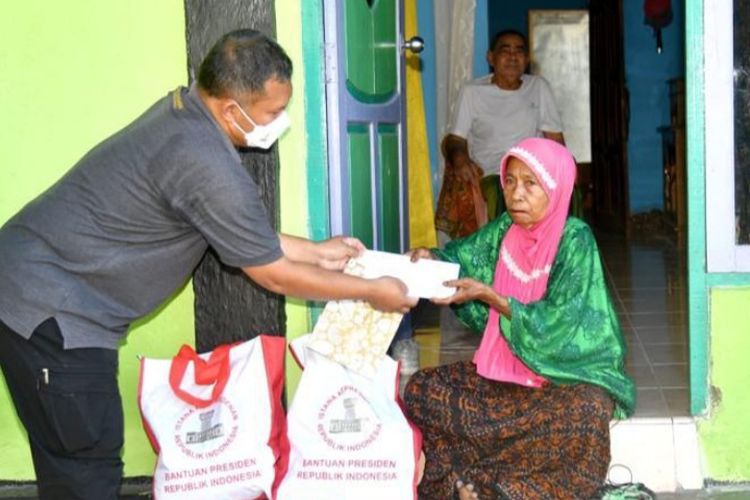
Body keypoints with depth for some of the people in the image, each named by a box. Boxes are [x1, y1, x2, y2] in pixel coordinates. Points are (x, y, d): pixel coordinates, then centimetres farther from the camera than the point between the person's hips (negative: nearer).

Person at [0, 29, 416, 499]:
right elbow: (275, 275, -13)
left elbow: (245, 233, 17)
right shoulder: (207, 165, -26)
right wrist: (372, 291, -2)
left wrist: (316, 251, 19)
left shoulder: (186, 112, 4)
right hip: (50, 307, -10)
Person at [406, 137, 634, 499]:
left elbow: (556, 325, -20)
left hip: (571, 374, -5)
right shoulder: (504, 231, 1)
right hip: (508, 367, 6)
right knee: (421, 390, -10)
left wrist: (487, 295, -24)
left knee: (584, 414, -38)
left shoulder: (574, 239, -14)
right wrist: (431, 260, -10)